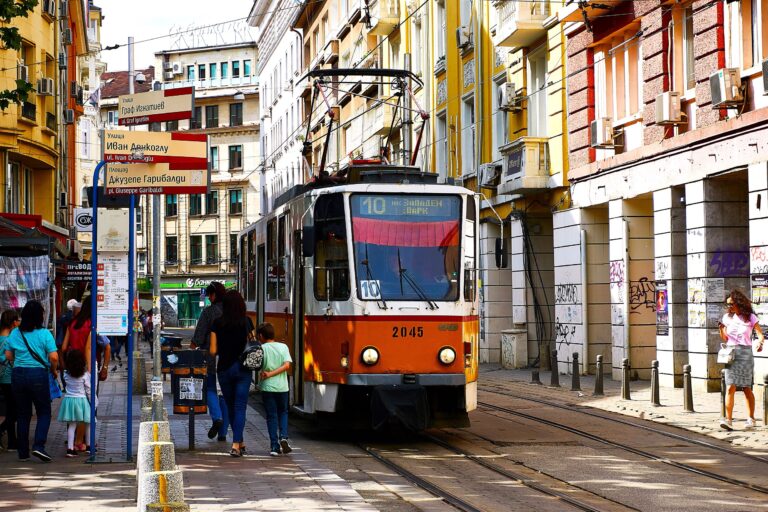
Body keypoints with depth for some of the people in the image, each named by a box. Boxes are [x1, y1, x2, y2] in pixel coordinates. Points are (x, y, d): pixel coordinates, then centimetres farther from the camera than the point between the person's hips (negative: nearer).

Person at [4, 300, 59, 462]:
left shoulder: (15, 333, 4)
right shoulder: (44, 334, -7)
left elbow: (8, 355, 8)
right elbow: (54, 357, -12)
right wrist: (54, 370, 6)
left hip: (18, 374, 4)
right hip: (38, 374, -4)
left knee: (23, 414, 12)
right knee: (44, 412, 7)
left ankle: (23, 452, 13)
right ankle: (39, 445, -10)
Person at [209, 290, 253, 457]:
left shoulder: (217, 323, -4)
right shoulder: (246, 323, -4)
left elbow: (212, 351, -5)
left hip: (224, 368, 1)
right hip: (242, 368, -1)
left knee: (231, 406, 15)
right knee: (240, 407, 0)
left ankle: (240, 443, 24)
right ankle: (236, 444, -13)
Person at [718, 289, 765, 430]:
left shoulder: (750, 317, 0)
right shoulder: (727, 317, 9)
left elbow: (760, 335, -5)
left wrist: (760, 343, -26)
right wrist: (721, 329, -7)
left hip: (745, 353, -2)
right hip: (730, 354, 2)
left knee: (747, 388, 5)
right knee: (730, 387, -10)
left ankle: (751, 419, 19)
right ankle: (728, 420, -17)